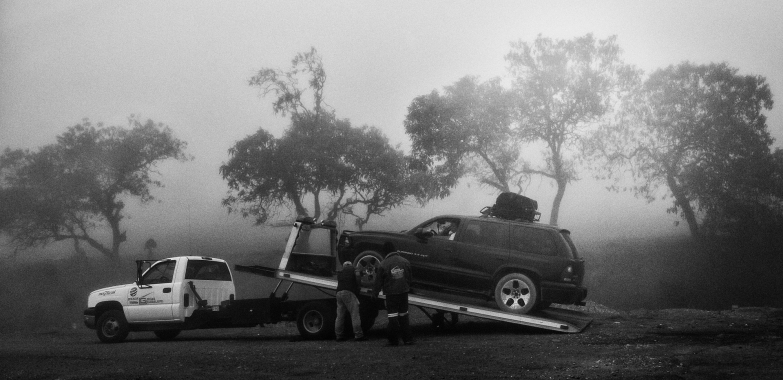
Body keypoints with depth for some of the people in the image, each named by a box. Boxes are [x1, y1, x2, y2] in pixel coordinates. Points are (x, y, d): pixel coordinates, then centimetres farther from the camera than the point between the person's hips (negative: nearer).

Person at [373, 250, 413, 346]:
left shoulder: (383, 264, -10)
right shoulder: (404, 261, 2)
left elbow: (379, 281, -5)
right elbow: (410, 277, 13)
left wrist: (375, 293, 8)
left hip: (391, 293, -4)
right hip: (404, 291, 4)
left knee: (392, 316, 2)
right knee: (404, 315, 14)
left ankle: (394, 340, 2)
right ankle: (407, 339, 13)